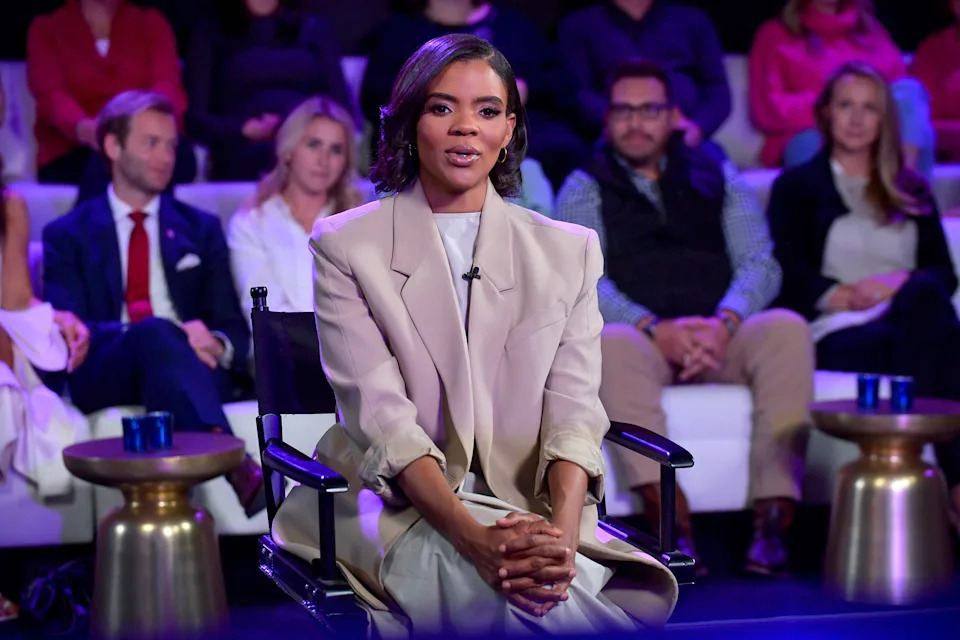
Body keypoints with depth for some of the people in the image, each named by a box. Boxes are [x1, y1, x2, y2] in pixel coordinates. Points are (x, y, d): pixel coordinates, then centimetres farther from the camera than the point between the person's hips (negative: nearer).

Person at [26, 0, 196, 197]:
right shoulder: (46, 29, 11)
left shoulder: (152, 24, 16)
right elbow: (50, 96, -8)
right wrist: (85, 128, -34)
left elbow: (167, 86, -4)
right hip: (69, 157, -2)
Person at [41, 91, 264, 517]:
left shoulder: (201, 229, 25)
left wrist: (217, 345, -12)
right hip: (103, 377, -2)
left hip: (194, 366, 2)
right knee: (157, 333, -38)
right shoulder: (67, 235, 17)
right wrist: (151, 333, -18)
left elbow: (235, 327, 16)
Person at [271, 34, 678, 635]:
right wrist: (473, 538, -25)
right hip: (393, 505, -3)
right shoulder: (344, 245, 3)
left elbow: (573, 410, 1)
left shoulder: (567, 251, 11)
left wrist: (561, 533, -21)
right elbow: (381, 416, -9)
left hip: (528, 509, 3)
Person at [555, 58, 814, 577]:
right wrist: (655, 329, -18)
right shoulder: (584, 188, 15)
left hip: (721, 338, 2)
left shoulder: (717, 179, 21)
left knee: (787, 329, -30)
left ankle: (773, 519, -38)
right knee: (613, 344, -38)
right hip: (643, 337, -2)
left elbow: (759, 263, 8)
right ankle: (673, 524, -48)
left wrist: (724, 322, -15)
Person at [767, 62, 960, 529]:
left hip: (910, 325, 3)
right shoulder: (797, 187, 21)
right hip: (834, 334, -3)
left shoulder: (913, 192, 30)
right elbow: (790, 277, 5)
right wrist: (851, 297, -11)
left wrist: (905, 284, -7)